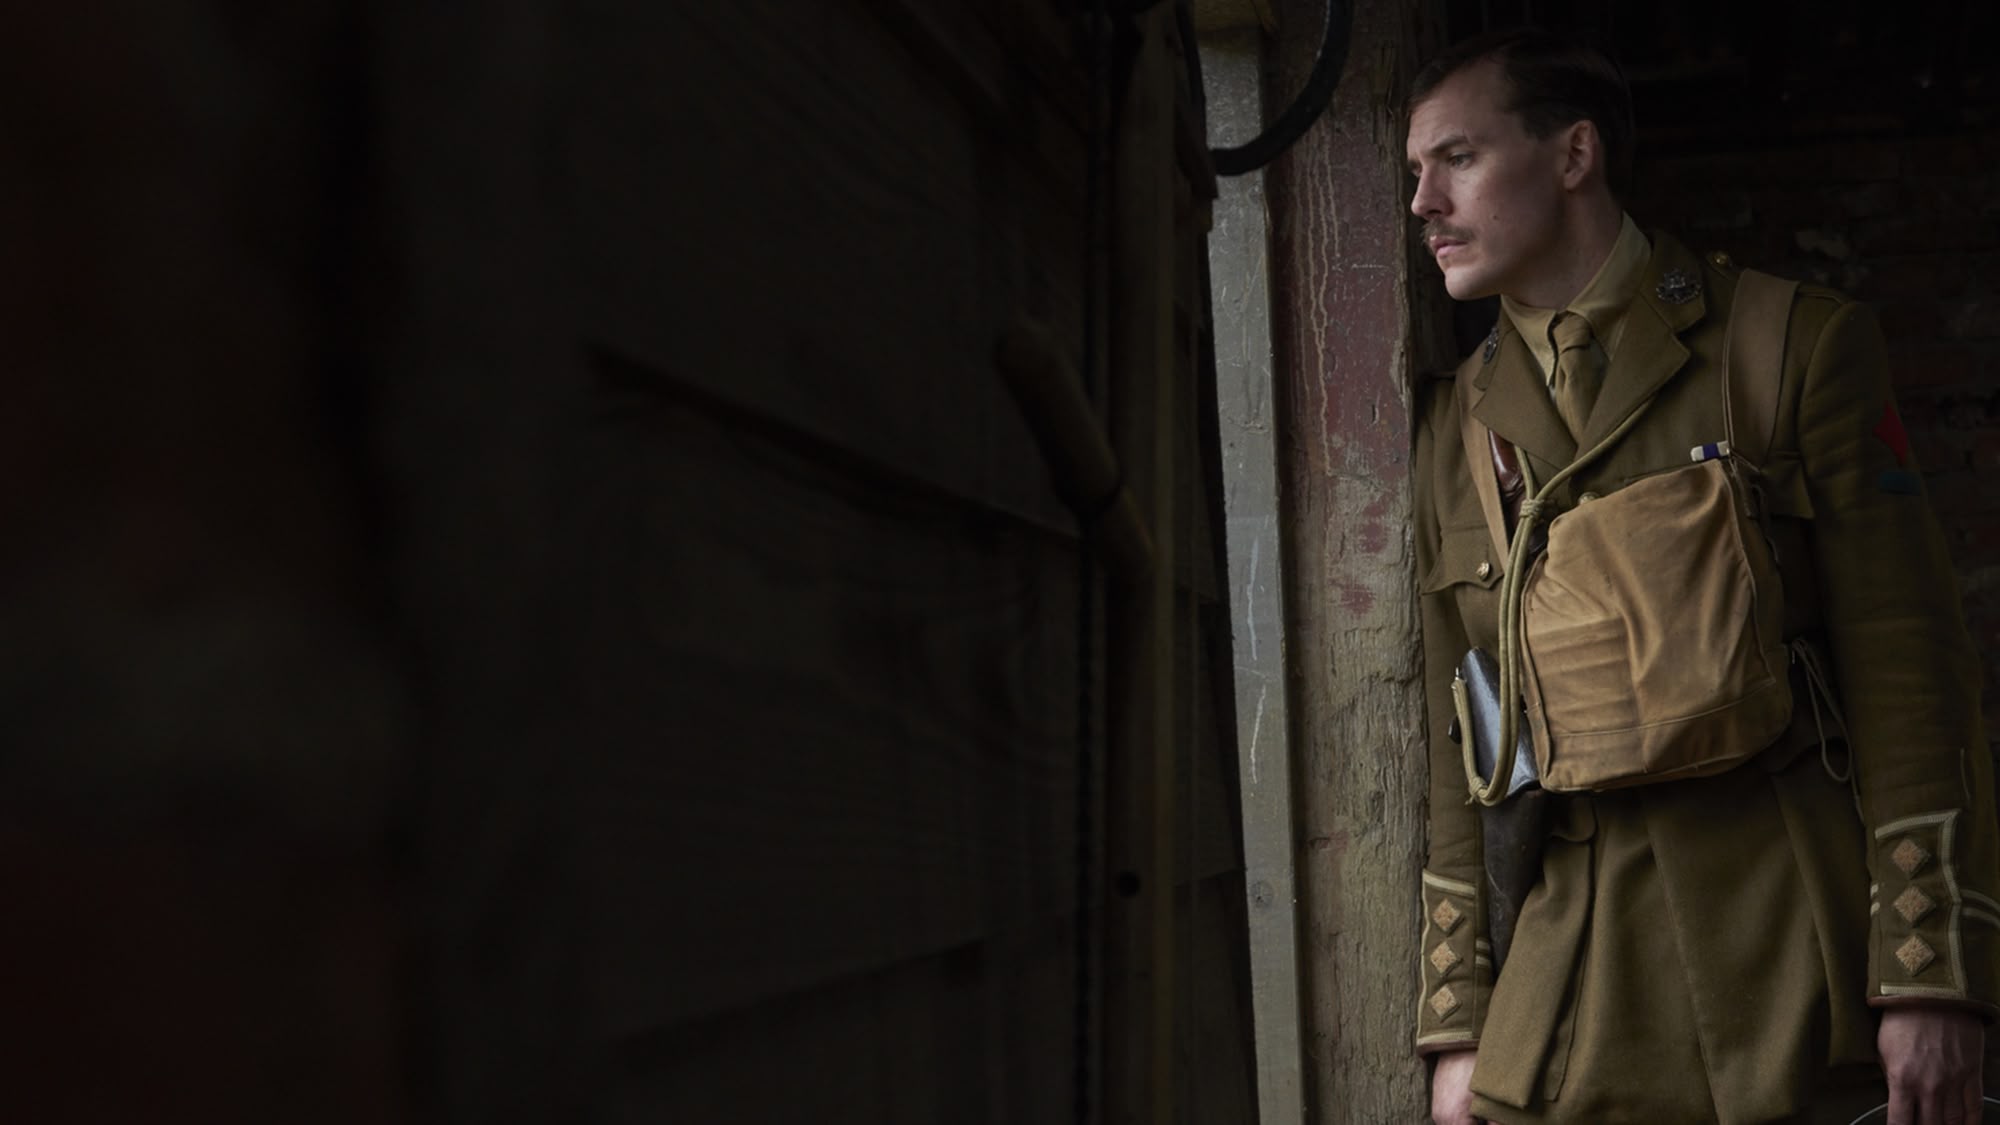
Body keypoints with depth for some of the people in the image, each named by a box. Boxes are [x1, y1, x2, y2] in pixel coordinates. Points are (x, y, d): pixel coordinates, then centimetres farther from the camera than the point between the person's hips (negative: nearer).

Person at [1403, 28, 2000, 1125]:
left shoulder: (1798, 346, 1)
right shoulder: (1449, 429, 12)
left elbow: (1908, 671, -4)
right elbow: (1451, 743, 11)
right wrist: (1457, 1021, 6)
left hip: (1796, 964, -3)